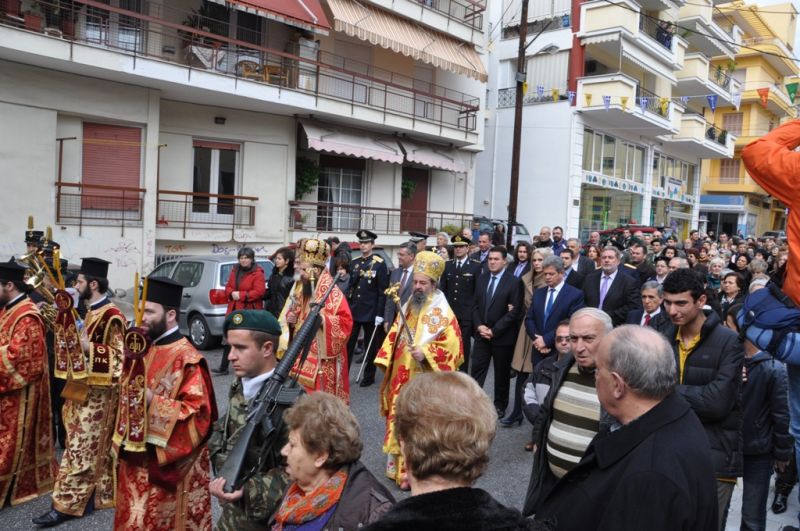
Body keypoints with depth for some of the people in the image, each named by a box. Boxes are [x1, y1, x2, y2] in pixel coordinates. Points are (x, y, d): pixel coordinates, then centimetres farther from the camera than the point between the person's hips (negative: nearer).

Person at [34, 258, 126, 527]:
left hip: (97, 393, -9)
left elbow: (119, 356, -21)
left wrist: (85, 346, -26)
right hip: (84, 388, 9)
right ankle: (99, 493, 27)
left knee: (81, 448, -2)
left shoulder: (111, 317, -19)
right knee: (96, 447, 16)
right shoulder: (92, 312, 11)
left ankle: (66, 505, 6)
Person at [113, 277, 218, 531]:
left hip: (168, 465, -8)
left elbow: (199, 413, -24)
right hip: (137, 458, 8)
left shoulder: (187, 359, -20)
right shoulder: (144, 349, 6)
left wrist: (153, 402, -29)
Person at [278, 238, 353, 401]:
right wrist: (290, 319, -1)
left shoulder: (332, 292, -13)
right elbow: (288, 314, 20)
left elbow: (345, 321, -17)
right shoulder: (298, 286, 10)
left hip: (321, 356, -7)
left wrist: (323, 318, -28)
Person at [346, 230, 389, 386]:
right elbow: (350, 287, 12)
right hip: (353, 310, 5)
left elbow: (383, 291, -10)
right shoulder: (354, 263, 9)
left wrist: (379, 314, -13)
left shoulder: (380, 264, -7)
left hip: (370, 312, -4)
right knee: (347, 344, 4)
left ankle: (369, 376, 20)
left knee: (370, 345, 8)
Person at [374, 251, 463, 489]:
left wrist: (425, 353, -25)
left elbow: (454, 346, -15)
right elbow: (394, 336, 16)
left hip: (424, 382, -7)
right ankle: (398, 466, 30)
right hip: (401, 378, 7)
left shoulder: (443, 313, -11)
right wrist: (386, 362, 9)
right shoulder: (408, 307, 10)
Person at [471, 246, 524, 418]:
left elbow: (514, 312, -13)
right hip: (481, 333, 4)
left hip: (502, 336, -4)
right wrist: (479, 326, -7)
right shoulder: (482, 278, 7)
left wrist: (494, 331, -15)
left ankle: (500, 405, 26)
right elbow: (475, 305, 9)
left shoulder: (514, 282, -10)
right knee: (476, 370, 2)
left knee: (502, 372, 10)